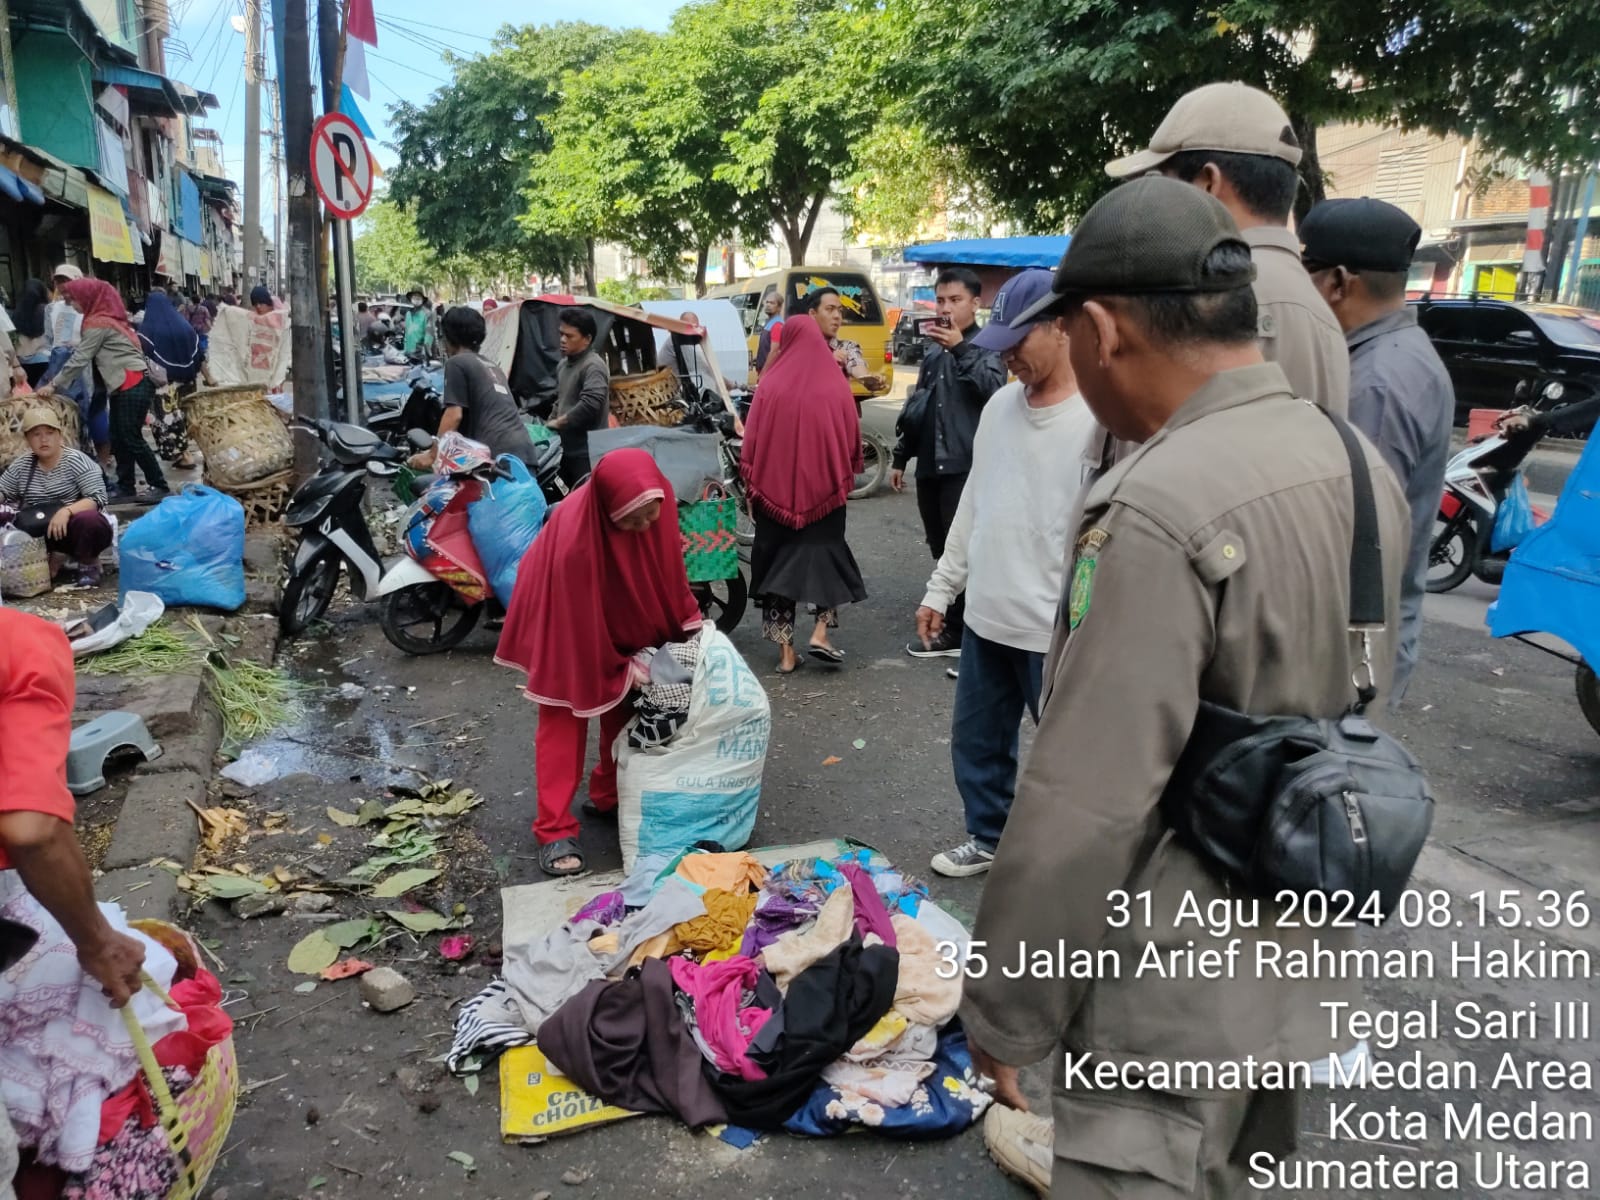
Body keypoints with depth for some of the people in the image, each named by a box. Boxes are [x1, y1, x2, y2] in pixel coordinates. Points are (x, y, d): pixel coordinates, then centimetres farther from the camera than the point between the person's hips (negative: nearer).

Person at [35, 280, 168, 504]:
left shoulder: (97, 323, -10)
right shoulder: (106, 317, 17)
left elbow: (79, 359, -10)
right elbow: (86, 357, 18)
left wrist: (53, 385, -3)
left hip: (133, 385, -10)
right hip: (126, 385, 10)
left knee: (131, 438, -8)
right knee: (119, 438, 8)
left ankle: (159, 485, -4)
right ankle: (125, 488, 10)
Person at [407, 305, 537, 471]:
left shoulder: (456, 363, 5)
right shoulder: (493, 366, 30)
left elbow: (454, 415, -5)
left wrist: (432, 455, 3)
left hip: (496, 454, -8)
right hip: (524, 452, 8)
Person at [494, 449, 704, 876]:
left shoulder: (657, 500, -26)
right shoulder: (573, 540, -41)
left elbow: (668, 563, -7)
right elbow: (581, 619, -29)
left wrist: (690, 621, -7)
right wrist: (622, 669, -20)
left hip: (623, 616, 6)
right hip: (566, 621, -6)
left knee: (625, 710, 13)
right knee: (564, 720, -3)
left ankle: (610, 796, 30)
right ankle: (555, 831, 3)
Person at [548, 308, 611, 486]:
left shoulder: (593, 366, -14)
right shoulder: (564, 364, 15)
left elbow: (589, 405, -27)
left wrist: (557, 422, -15)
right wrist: (551, 422, 10)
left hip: (586, 453, -9)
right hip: (566, 448, 9)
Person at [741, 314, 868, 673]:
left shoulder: (771, 384, -3)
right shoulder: (835, 384, -1)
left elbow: (752, 440, -2)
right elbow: (851, 438, 4)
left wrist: (753, 486, 7)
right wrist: (845, 477, 19)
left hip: (775, 488, 0)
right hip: (824, 487, 0)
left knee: (779, 556, 9)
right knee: (825, 549, 16)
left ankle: (786, 652, 9)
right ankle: (820, 633, 2)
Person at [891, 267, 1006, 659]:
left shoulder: (985, 348, -1)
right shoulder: (933, 354, 20)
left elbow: (993, 388, -21)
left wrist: (961, 348, -26)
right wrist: (901, 457, 23)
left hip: (966, 467, -7)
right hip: (930, 467, 7)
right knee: (941, 551, 10)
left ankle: (958, 631, 0)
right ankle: (951, 627, 18)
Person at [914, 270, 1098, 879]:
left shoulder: (1100, 419, -16)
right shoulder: (1000, 404, 7)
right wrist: (941, 587, 16)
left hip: (1059, 631, -8)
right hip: (986, 617, 8)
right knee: (977, 741, 21)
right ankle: (989, 838, 42)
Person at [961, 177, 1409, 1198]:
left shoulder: (1154, 516, -29)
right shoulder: (1363, 464, 0)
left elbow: (1084, 811, -28)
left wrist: (1005, 1012, -15)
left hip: (1180, 983, -8)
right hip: (1306, 948, 9)